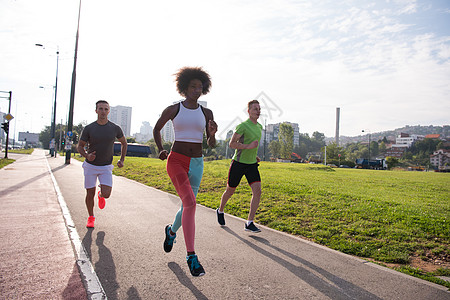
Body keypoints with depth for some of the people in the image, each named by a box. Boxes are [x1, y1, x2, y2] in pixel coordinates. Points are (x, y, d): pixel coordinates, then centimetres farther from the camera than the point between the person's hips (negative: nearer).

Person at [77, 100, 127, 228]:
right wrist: (87, 156, -20)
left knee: (106, 194, -12)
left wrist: (122, 160, 1)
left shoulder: (115, 128, -7)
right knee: (90, 194, 5)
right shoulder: (88, 128, -9)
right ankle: (91, 217, 29)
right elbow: (80, 146, 1)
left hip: (106, 167, 0)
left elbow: (124, 143, 10)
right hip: (90, 166, 0)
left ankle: (101, 195, 26)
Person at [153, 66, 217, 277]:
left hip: (196, 164, 4)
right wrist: (160, 150, 4)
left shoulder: (206, 113, 6)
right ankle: (191, 256, -14)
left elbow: (211, 144, 7)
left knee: (187, 206, 11)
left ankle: (172, 231, 46)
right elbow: (157, 128, 17)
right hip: (176, 160, -4)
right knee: (190, 203, -23)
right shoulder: (172, 109, 0)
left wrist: (212, 133, -14)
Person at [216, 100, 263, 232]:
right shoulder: (243, 126, -14)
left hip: (252, 164, 6)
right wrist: (248, 146, -25)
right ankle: (220, 211, 39)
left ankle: (249, 223, -3)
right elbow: (232, 144, -18)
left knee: (257, 191, -11)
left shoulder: (259, 127, 11)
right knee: (230, 191, 10)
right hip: (238, 163, -6)